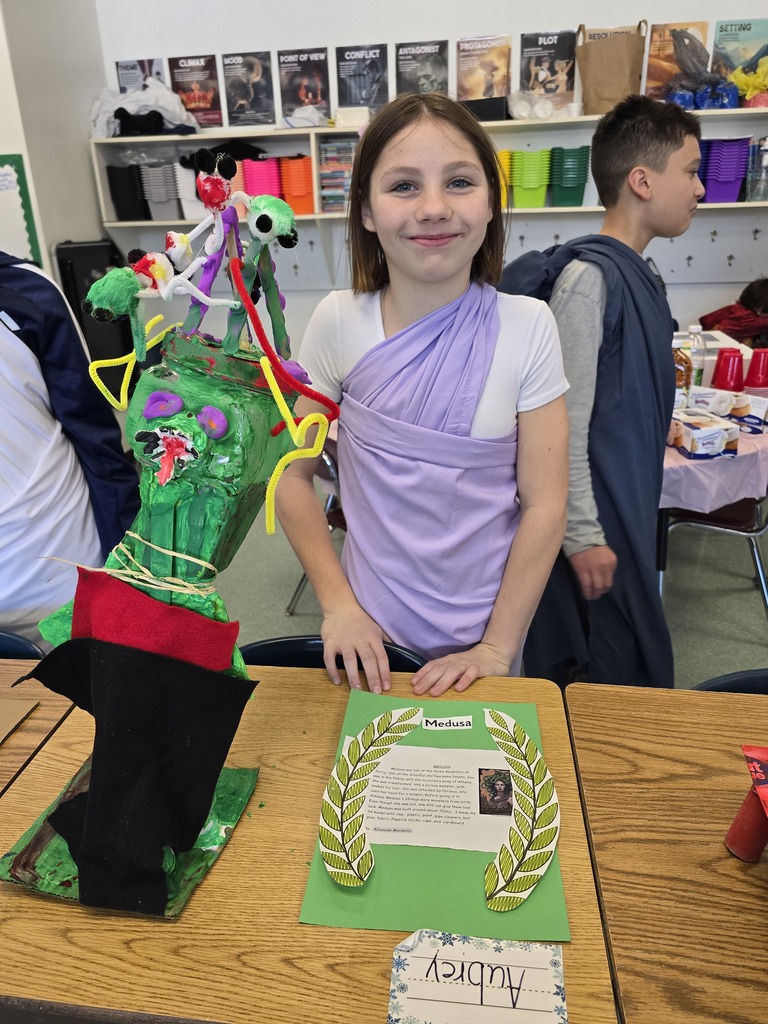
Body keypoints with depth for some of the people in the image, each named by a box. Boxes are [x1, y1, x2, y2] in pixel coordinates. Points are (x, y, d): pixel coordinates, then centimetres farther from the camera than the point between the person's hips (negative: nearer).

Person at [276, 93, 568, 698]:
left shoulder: (527, 327, -12)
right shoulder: (339, 323, -11)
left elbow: (544, 501, -11)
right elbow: (293, 474, -4)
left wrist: (497, 648, -12)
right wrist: (338, 605, -11)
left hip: (485, 633, 0)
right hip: (373, 633, 1)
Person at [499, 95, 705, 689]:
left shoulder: (636, 272, 9)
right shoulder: (588, 275, -19)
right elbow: (563, 422, -22)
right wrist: (583, 534, -20)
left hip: (629, 506, 9)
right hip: (597, 518, -9)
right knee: (622, 678, 4)